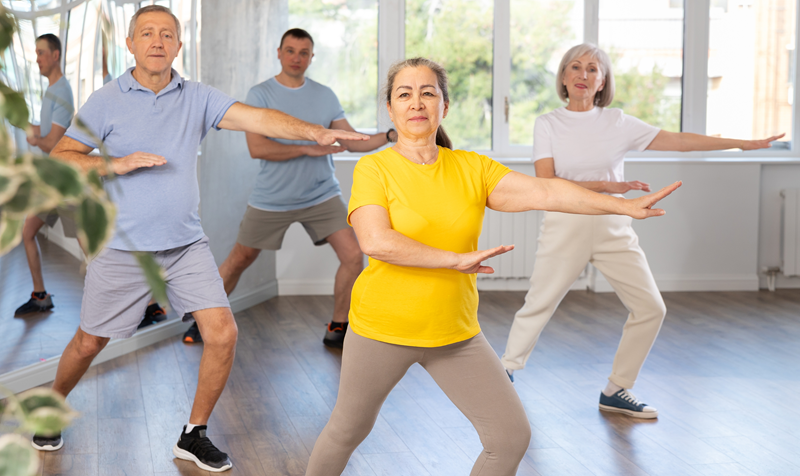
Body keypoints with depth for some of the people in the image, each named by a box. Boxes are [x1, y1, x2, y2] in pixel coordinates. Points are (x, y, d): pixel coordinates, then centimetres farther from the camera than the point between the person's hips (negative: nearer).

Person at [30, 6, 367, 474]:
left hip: (186, 244, 2)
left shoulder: (198, 97, 2)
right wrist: (117, 164, -20)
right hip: (123, 247, -2)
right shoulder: (106, 101, -3)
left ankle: (194, 435, 9)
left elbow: (258, 118, -10)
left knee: (223, 332, -9)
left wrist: (316, 132, -25)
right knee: (89, 343, 8)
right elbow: (60, 158, -5)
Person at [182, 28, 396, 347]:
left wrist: (392, 136, -11)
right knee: (239, 261, 8)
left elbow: (353, 141, 4)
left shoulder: (325, 96, 5)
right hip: (271, 200, -3)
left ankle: (338, 329, 7)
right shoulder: (260, 94, -7)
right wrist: (308, 148, -23)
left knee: (353, 256, -9)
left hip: (321, 195, 3)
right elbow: (257, 148, -19)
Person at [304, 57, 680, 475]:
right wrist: (456, 259, -23)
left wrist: (624, 205, -21)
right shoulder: (374, 167, -10)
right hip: (382, 329, -3)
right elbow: (375, 241, -24)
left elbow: (543, 192, -11)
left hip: (455, 333, 3)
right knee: (348, 431, 15)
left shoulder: (471, 168, -1)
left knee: (511, 436, 2)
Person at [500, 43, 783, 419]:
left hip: (612, 228, 3)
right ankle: (506, 369, 26)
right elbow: (546, 183, -11)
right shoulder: (547, 124, -2)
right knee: (537, 307, 1)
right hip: (565, 226, -3)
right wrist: (606, 185, -19)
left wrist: (744, 143, 2)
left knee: (650, 308, -1)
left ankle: (616, 392, 13)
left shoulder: (616, 122, 3)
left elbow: (677, 140, 3)